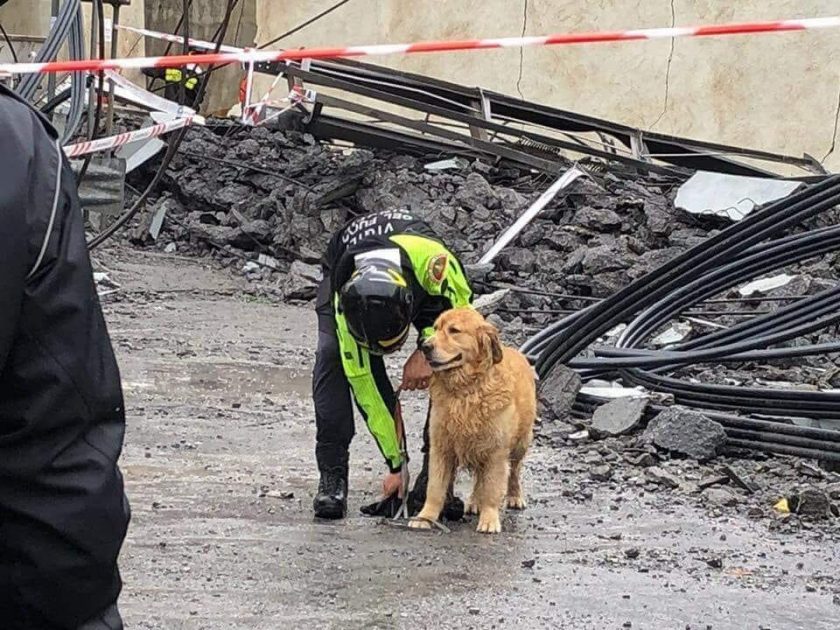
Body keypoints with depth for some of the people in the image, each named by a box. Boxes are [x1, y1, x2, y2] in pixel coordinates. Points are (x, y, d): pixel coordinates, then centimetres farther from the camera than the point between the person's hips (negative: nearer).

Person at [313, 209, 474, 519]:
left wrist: (427, 350, -35)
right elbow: (365, 386, -30)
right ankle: (332, 475, -21)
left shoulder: (432, 260, -45)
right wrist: (396, 465, -25)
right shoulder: (345, 304, -39)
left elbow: (461, 304, -20)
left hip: (426, 282, 1)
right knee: (332, 357, -26)